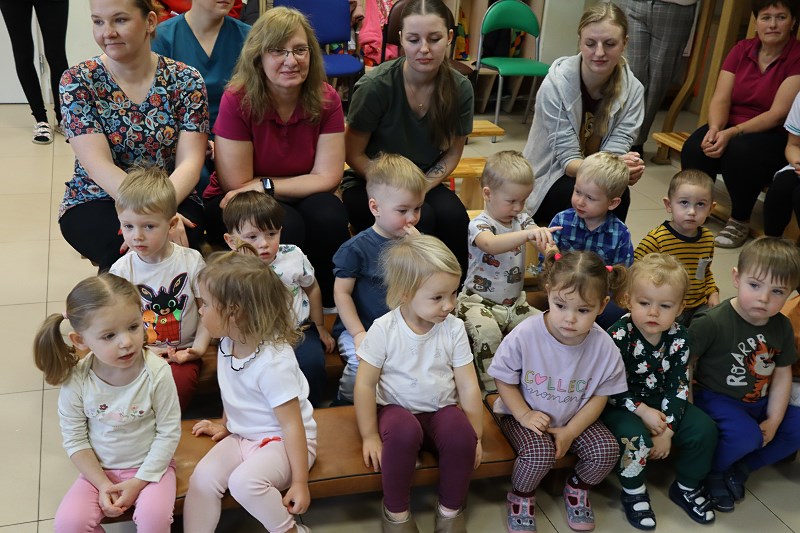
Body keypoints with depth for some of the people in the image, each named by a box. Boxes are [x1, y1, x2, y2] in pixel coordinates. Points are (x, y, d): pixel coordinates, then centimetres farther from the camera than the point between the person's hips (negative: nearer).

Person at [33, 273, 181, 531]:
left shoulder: (156, 372, -22)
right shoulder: (75, 379, -16)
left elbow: (169, 432, -14)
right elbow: (74, 438, -6)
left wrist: (138, 482, -15)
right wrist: (102, 484, -12)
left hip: (149, 465, -2)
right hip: (99, 468, 2)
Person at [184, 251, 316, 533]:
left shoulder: (274, 362, -27)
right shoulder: (228, 344, -4)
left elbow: (292, 424, -23)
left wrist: (299, 482, -19)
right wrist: (225, 425, 28)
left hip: (281, 441, -7)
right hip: (241, 436, 7)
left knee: (244, 481, -31)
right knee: (202, 478, -16)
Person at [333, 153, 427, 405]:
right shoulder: (356, 248, -10)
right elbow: (342, 293, -8)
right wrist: (359, 335, -14)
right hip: (360, 327, -4)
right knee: (362, 363, -29)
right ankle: (345, 403, 2)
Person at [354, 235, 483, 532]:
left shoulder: (454, 329, -7)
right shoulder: (383, 330, -14)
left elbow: (468, 385, -4)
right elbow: (365, 384, -10)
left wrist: (475, 436, -4)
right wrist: (370, 436, -9)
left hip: (441, 409, 2)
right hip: (398, 409, -2)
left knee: (460, 430, -32)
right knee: (403, 430, -37)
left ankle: (450, 509, -5)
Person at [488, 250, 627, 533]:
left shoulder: (604, 347, -17)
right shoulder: (525, 335, -24)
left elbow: (600, 395, -4)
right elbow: (504, 380, -10)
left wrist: (569, 432, -12)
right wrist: (524, 415, -20)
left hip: (575, 417, 3)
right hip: (525, 413, -3)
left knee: (607, 450, -17)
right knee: (540, 452, -29)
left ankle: (577, 488, 17)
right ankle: (520, 498, 5)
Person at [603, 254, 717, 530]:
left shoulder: (679, 338, -8)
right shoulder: (618, 337, -23)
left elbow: (678, 386, -7)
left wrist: (667, 429, -14)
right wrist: (642, 411, -23)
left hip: (660, 403, 5)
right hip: (622, 405, -5)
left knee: (704, 430, -8)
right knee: (636, 437, -32)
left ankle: (687, 486, 17)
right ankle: (633, 493, -3)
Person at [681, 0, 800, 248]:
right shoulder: (742, 49, 5)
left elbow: (777, 114, -18)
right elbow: (720, 99, -3)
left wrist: (731, 134, -30)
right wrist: (715, 129, -25)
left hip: (775, 135, -4)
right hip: (729, 126, 4)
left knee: (740, 151, -36)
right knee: (694, 148, -27)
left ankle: (740, 221, -13)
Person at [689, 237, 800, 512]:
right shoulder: (713, 322, -23)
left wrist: (773, 421, -1)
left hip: (759, 402, 7)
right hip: (715, 398, -7)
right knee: (746, 435, -30)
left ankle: (741, 468, 4)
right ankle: (710, 472, 0)